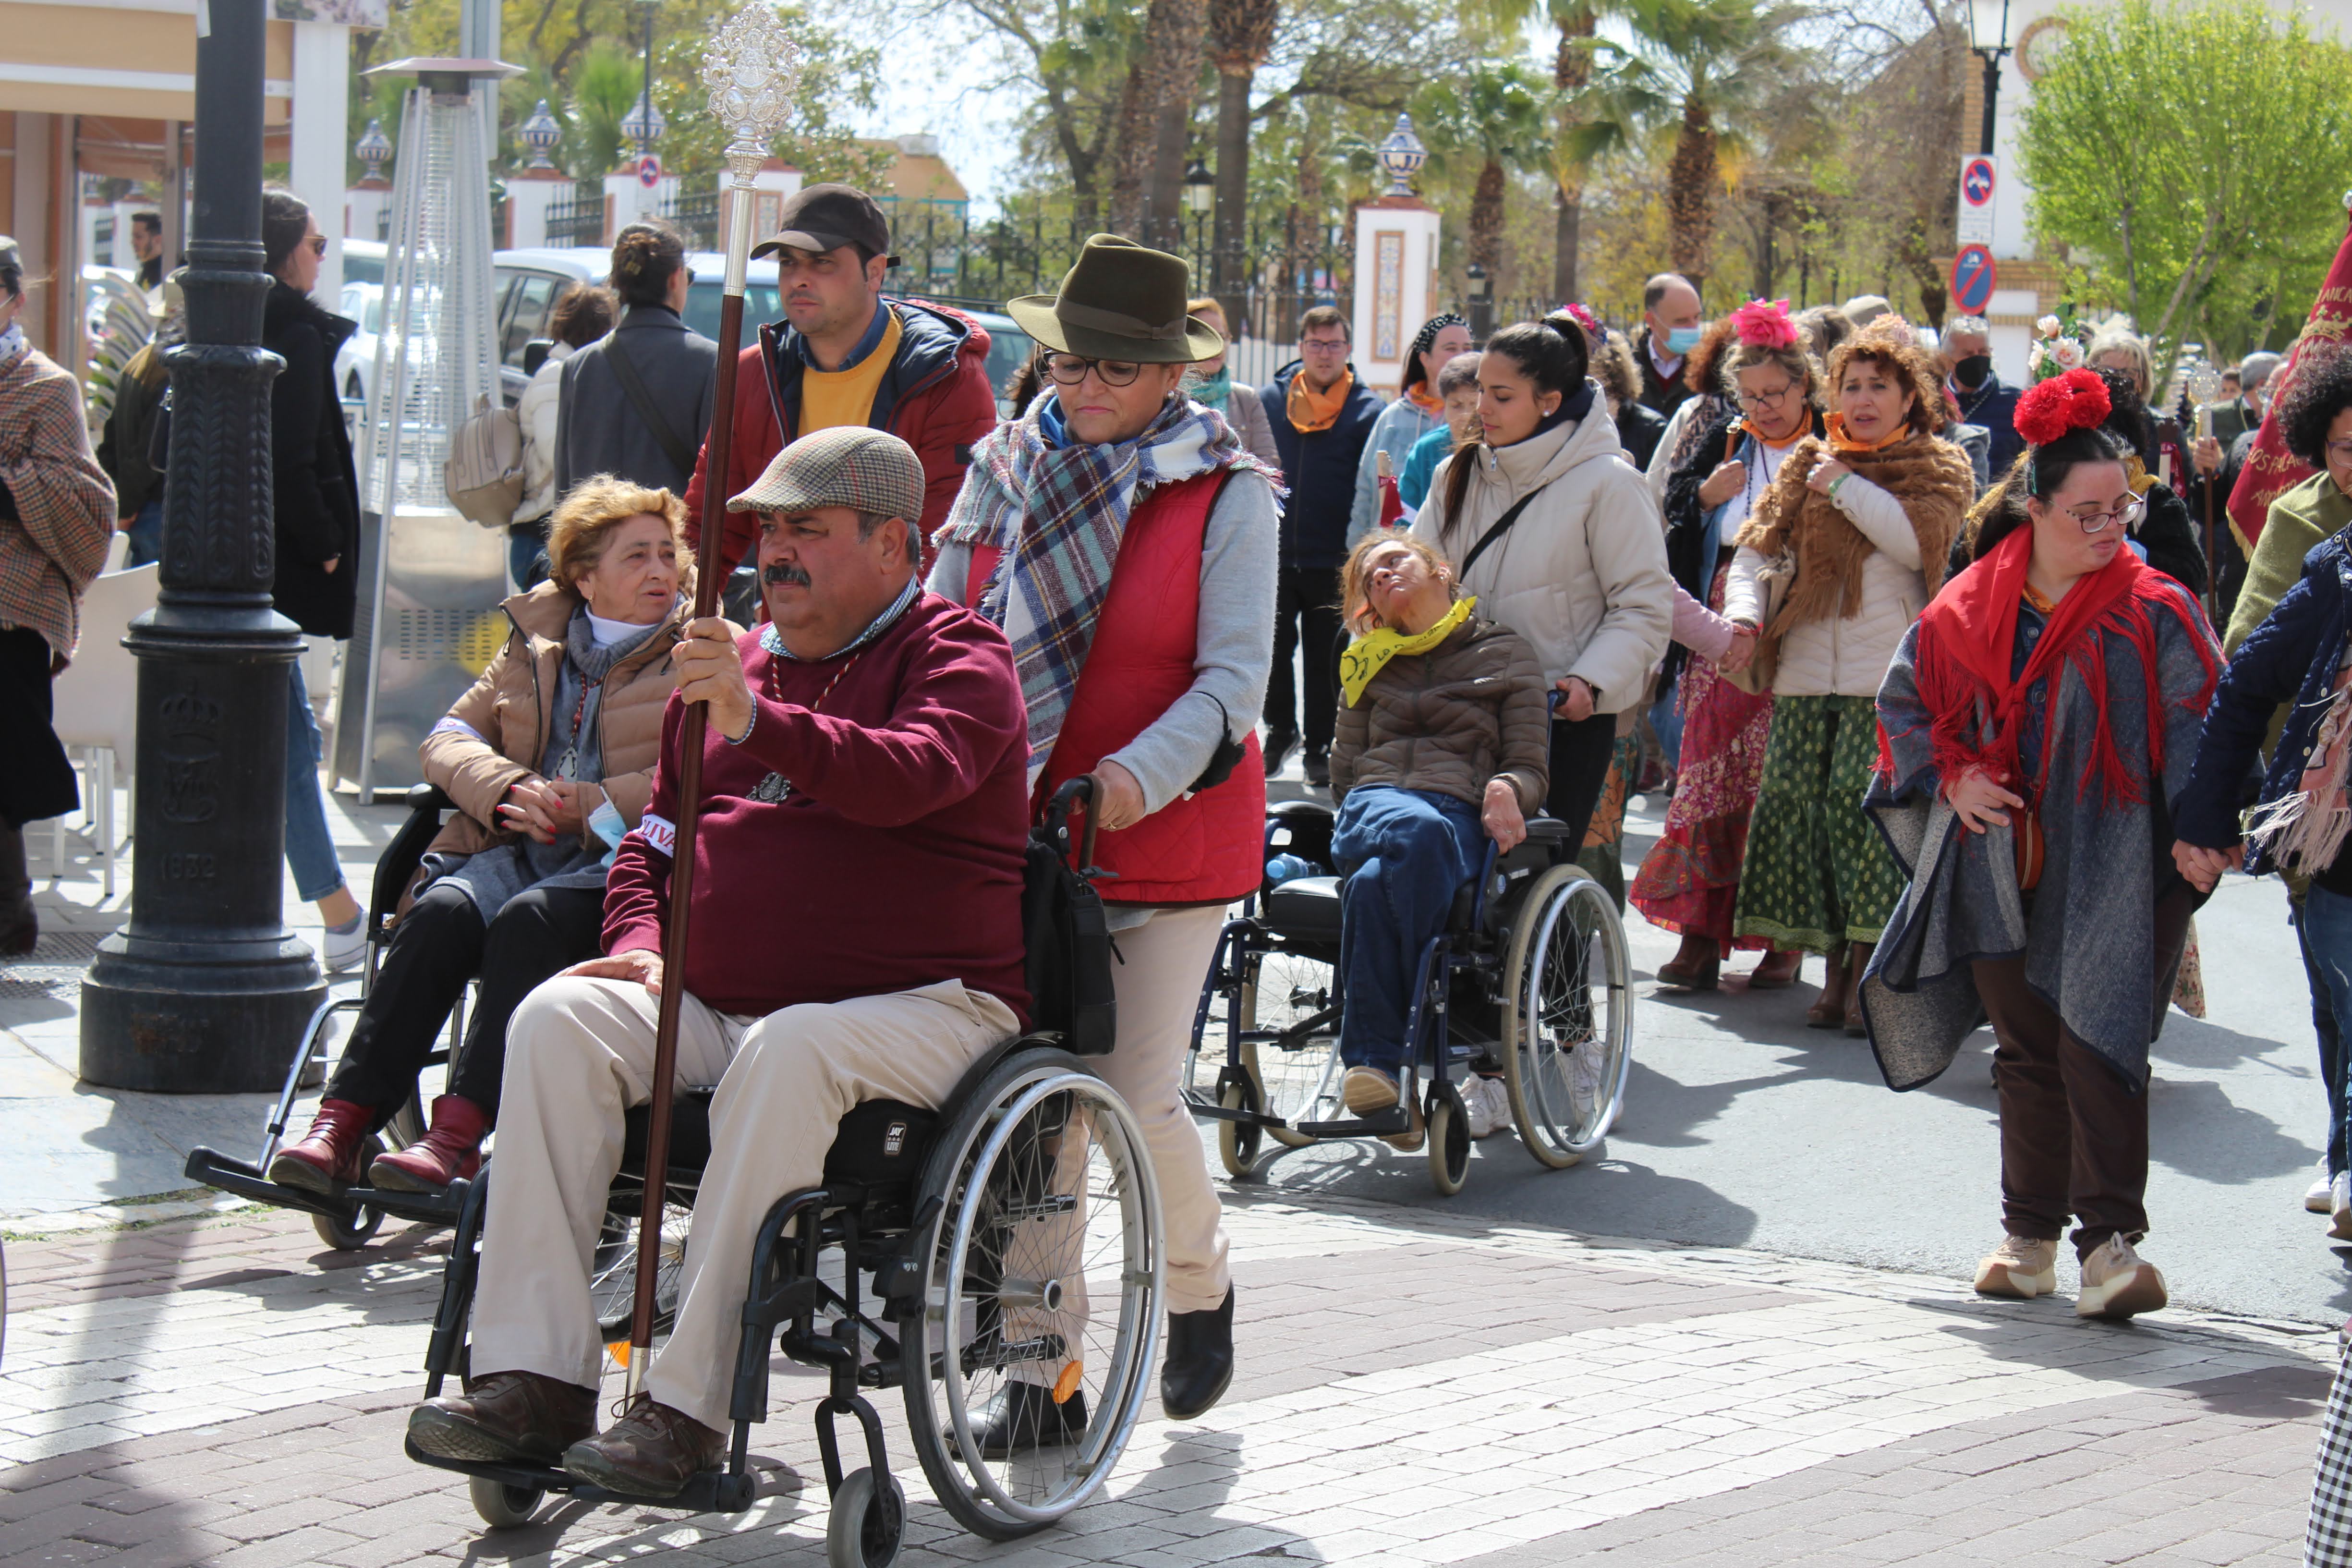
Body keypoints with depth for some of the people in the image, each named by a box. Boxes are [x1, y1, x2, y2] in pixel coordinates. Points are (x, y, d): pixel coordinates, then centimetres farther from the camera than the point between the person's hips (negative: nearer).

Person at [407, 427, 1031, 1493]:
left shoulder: (957, 656, -1)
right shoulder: (736, 663, 21)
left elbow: (912, 775, -23)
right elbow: (656, 834, 27)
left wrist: (758, 724, -37)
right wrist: (638, 945, 5)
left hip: (918, 1006, -6)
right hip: (718, 1004, 6)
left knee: (787, 1052, -38)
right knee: (557, 1018, -19)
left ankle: (687, 1407, -36)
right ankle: (534, 1377, -23)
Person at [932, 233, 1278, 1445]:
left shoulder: (1226, 495, -3)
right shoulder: (1005, 473, 8)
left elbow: (1234, 677, -10)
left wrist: (1137, 778, -25)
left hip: (1167, 833, -3)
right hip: (1011, 827, 3)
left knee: (1137, 1094, -6)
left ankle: (1199, 1285, 25)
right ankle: (1047, 1362, 9)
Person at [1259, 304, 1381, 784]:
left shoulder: (1366, 410, 1)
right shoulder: (1270, 399, 5)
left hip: (1333, 560, -2)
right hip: (1274, 552, 2)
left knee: (1326, 658, 6)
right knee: (1272, 649, 7)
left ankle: (1319, 746, 18)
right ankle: (1280, 730, 26)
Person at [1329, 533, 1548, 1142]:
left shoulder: (1506, 653, 22)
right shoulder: (1368, 663, 31)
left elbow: (1532, 770, 14)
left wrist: (1506, 790, -10)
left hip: (1463, 814, -1)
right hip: (1371, 810, 1)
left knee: (1376, 883, -41)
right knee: (1418, 834, -41)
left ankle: (1376, 1062, -42)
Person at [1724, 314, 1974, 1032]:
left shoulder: (1939, 467, 8)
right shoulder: (1807, 464, 18)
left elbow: (1917, 541, -10)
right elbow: (1757, 546, 13)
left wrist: (1846, 485, -5)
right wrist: (1743, 612, -6)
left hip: (1888, 675, -4)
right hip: (1806, 670, 4)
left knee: (1861, 802, -13)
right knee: (1800, 802, -1)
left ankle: (1869, 974, -5)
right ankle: (1836, 971, 8)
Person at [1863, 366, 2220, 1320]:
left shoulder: (2153, 614, -5)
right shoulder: (1967, 611, 3)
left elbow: (2200, 726, -5)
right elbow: (1905, 702, 16)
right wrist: (1952, 776, 1)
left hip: (2112, 869, -3)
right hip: (2005, 865, 4)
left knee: (2098, 1044, -12)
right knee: (2026, 1051, 12)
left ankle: (2111, 1238, -9)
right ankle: (2030, 1235, 22)